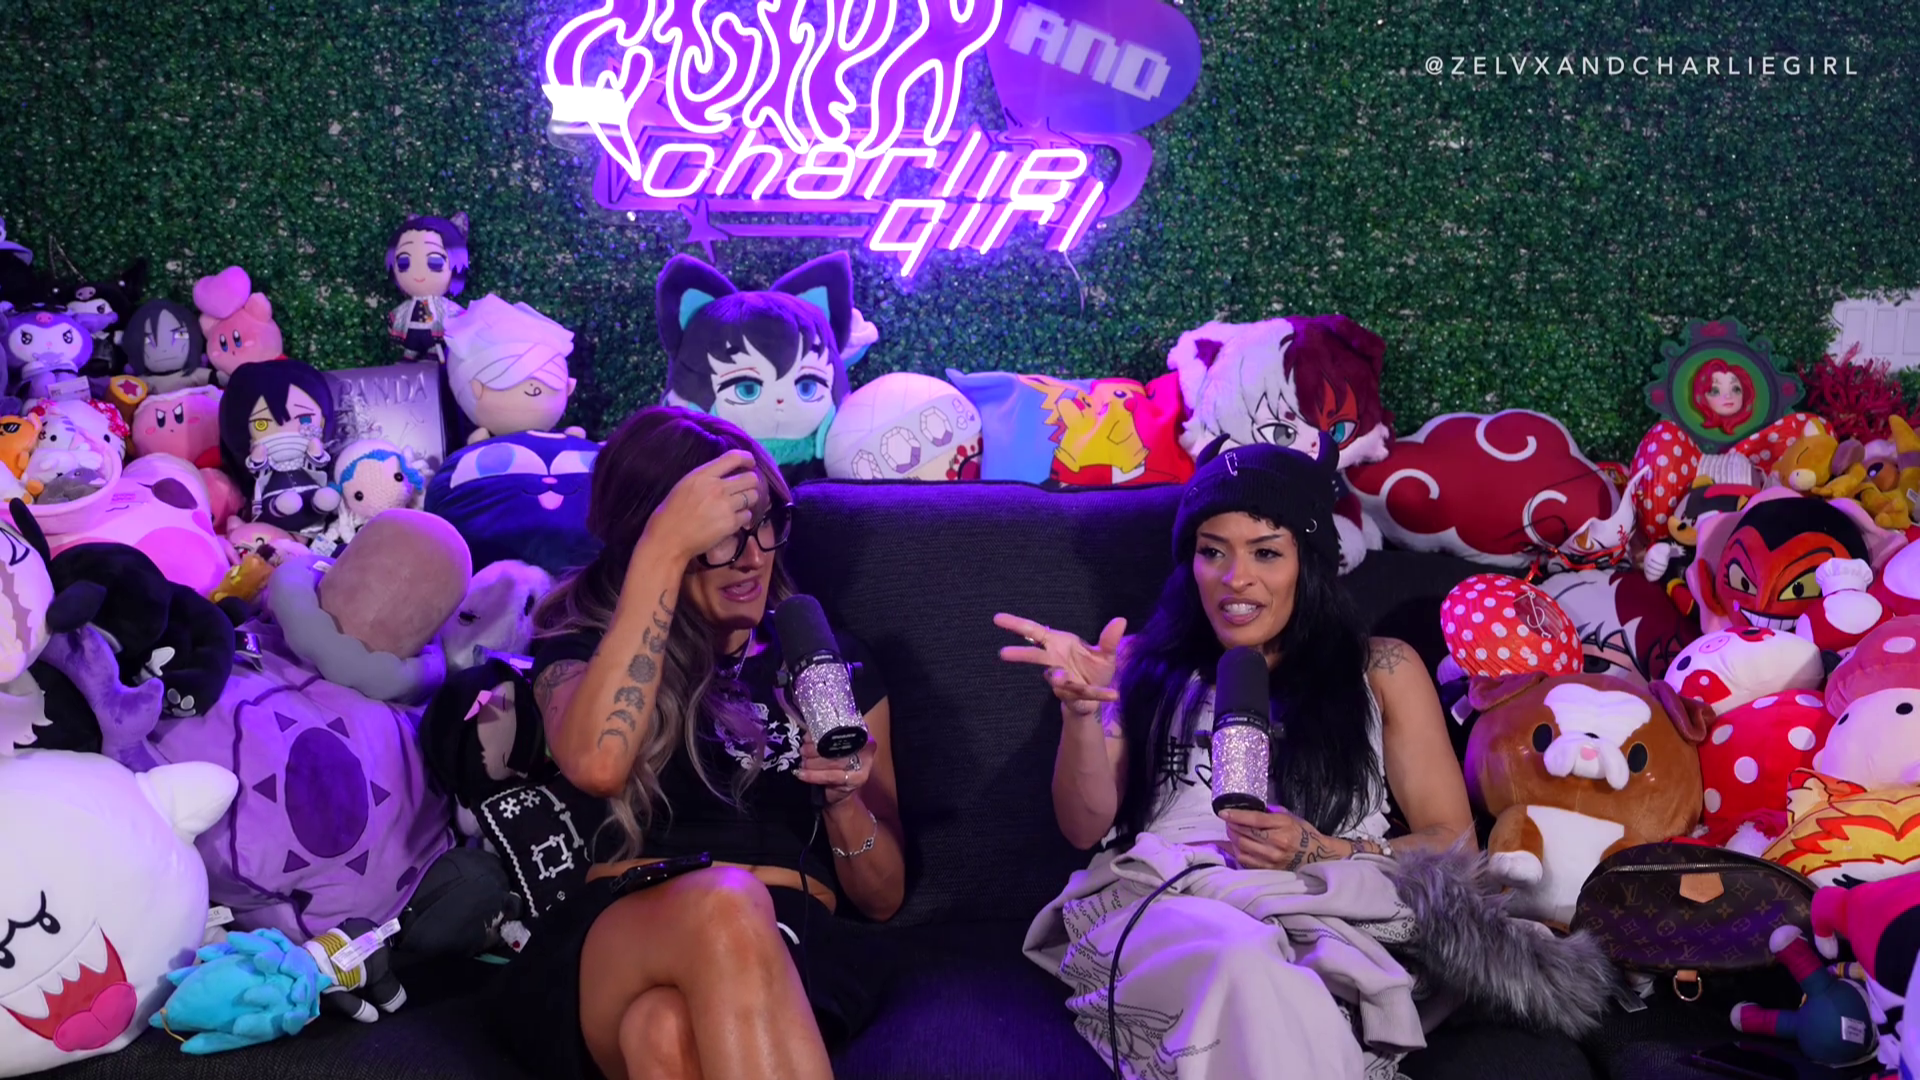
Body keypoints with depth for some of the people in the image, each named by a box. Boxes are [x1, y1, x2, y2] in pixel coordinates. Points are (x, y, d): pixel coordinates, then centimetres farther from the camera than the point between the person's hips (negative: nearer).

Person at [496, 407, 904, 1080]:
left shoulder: (832, 663, 21)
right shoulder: (582, 650, 15)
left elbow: (883, 898, 21)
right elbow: (597, 764, -13)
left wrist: (844, 799, -2)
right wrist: (664, 552, -12)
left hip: (790, 954, 1)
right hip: (615, 951, 0)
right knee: (722, 901, -40)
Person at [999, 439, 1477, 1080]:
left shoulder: (1380, 669, 21)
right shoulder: (1143, 663, 24)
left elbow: (1453, 844, 13)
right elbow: (1086, 829, 13)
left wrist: (1322, 853, -6)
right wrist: (1081, 711, -7)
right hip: (1159, 904, 1)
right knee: (1242, 959, -39)